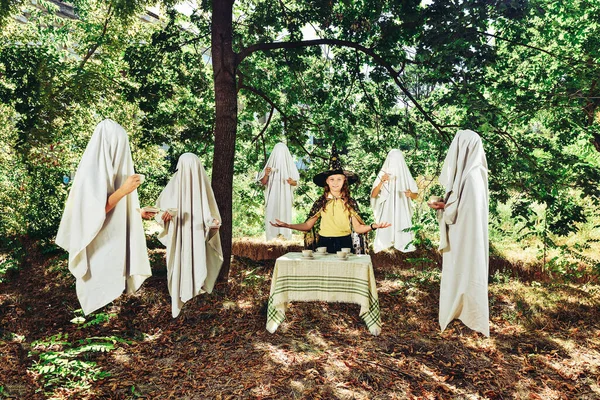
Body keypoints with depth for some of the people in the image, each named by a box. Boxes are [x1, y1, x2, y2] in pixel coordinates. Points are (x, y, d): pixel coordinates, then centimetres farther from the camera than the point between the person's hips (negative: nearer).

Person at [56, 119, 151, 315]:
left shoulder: (108, 168, 8)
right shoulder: (91, 170, -17)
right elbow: (94, 212, -22)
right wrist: (124, 189, -23)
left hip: (112, 241, 9)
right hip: (97, 246, -8)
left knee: (110, 289, 15)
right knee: (100, 293, 1)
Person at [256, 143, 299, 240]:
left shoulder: (290, 165, 2)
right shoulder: (270, 164, 1)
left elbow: (296, 183, 5)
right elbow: (263, 183, 1)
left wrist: (292, 182, -18)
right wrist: (266, 174, -18)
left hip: (285, 197, 0)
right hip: (272, 197, 0)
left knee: (285, 216, 0)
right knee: (271, 216, -2)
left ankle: (284, 235, 9)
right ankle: (272, 238, 5)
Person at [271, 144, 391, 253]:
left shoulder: (350, 202, 1)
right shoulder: (321, 202, 1)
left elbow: (358, 228, -1)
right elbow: (307, 225, 1)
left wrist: (373, 226, -19)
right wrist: (287, 225, -10)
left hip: (345, 243, 0)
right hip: (324, 243, 0)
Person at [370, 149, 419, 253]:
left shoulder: (406, 176, 5)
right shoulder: (383, 174, 2)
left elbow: (415, 195, 9)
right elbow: (373, 195, -3)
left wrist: (410, 194, -15)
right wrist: (381, 182, -17)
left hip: (402, 214, 1)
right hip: (387, 214, -1)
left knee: (403, 239, -6)